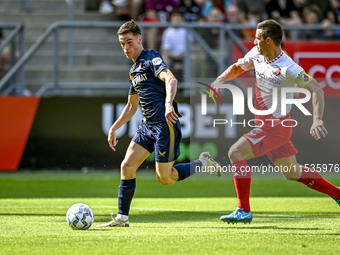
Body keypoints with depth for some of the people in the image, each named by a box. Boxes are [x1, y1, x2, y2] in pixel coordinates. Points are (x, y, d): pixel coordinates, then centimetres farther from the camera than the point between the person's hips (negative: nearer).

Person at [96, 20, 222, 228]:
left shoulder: (151, 58, -8)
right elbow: (131, 106, 30)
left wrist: (168, 104, -44)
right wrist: (114, 129, 25)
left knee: (165, 178, -8)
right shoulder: (135, 70, 20)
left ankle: (203, 163, 12)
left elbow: (171, 79, -26)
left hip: (165, 123, -9)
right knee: (127, 167, -2)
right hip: (148, 125, 9)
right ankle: (122, 218, 2)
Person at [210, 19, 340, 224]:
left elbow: (316, 89, -21)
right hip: (264, 123, 8)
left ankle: (244, 211, -13)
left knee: (235, 153, -18)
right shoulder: (256, 54, 1)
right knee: (292, 173, 18)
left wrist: (317, 120, -33)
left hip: (276, 126, -8)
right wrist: (219, 80, 0)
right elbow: (237, 68, 20)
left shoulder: (288, 68, -23)